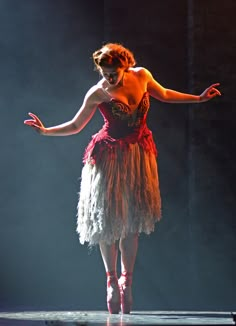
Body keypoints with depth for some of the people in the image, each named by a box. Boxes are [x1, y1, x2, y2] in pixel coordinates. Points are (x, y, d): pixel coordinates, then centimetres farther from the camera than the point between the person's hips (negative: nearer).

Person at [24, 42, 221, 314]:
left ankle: (127, 280, 9)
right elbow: (75, 126, -2)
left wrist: (199, 98, 17)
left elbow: (164, 95, 16)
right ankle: (112, 280, 13)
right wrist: (46, 131, -13)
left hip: (139, 155, 3)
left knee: (132, 222, 0)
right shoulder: (98, 93, -11)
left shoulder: (141, 76, -3)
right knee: (108, 220, -2)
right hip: (110, 157, -3)